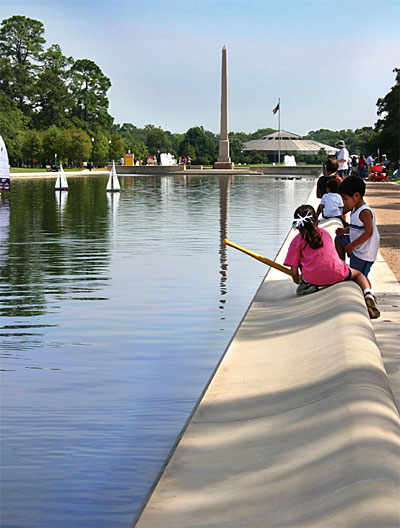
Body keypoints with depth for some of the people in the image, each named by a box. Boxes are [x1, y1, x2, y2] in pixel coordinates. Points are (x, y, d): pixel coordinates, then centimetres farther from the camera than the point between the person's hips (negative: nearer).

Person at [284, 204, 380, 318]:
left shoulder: (296, 241, 6)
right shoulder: (324, 232, 17)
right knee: (358, 274, 30)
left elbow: (294, 271, 3)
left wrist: (298, 281, 26)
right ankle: (368, 293, -4)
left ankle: (306, 284, 4)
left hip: (313, 278, -1)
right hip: (337, 274, 1)